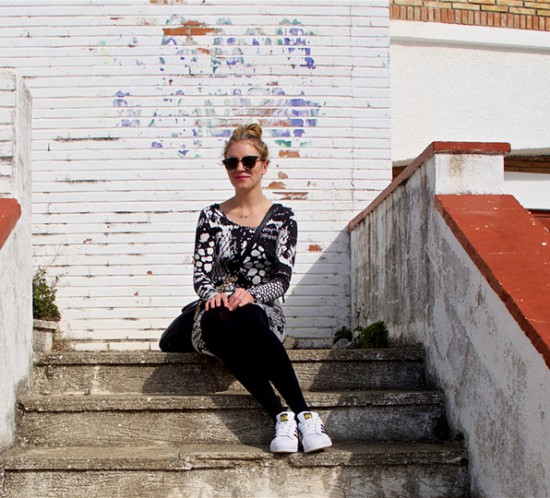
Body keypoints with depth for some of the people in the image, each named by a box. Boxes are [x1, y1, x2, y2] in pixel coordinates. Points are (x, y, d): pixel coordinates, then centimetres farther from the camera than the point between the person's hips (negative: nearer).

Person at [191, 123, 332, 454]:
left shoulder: (282, 218, 9)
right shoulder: (211, 217, 13)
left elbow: (282, 279, -1)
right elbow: (201, 275, 4)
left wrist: (251, 295, -23)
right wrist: (214, 295, -20)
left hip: (264, 313, -1)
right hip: (218, 320, 1)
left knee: (248, 317, -38)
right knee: (221, 318, -37)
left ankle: (302, 413, -42)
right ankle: (282, 417, -44)